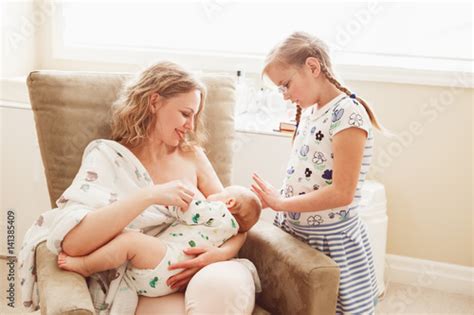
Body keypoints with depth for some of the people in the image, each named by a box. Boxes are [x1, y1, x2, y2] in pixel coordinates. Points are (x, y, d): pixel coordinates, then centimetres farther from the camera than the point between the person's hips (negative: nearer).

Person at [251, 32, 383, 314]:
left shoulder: (347, 113, -19)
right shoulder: (309, 111, 8)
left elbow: (342, 193, -24)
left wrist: (282, 203, -18)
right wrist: (269, 199, -1)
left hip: (331, 241, -8)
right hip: (295, 232, 8)